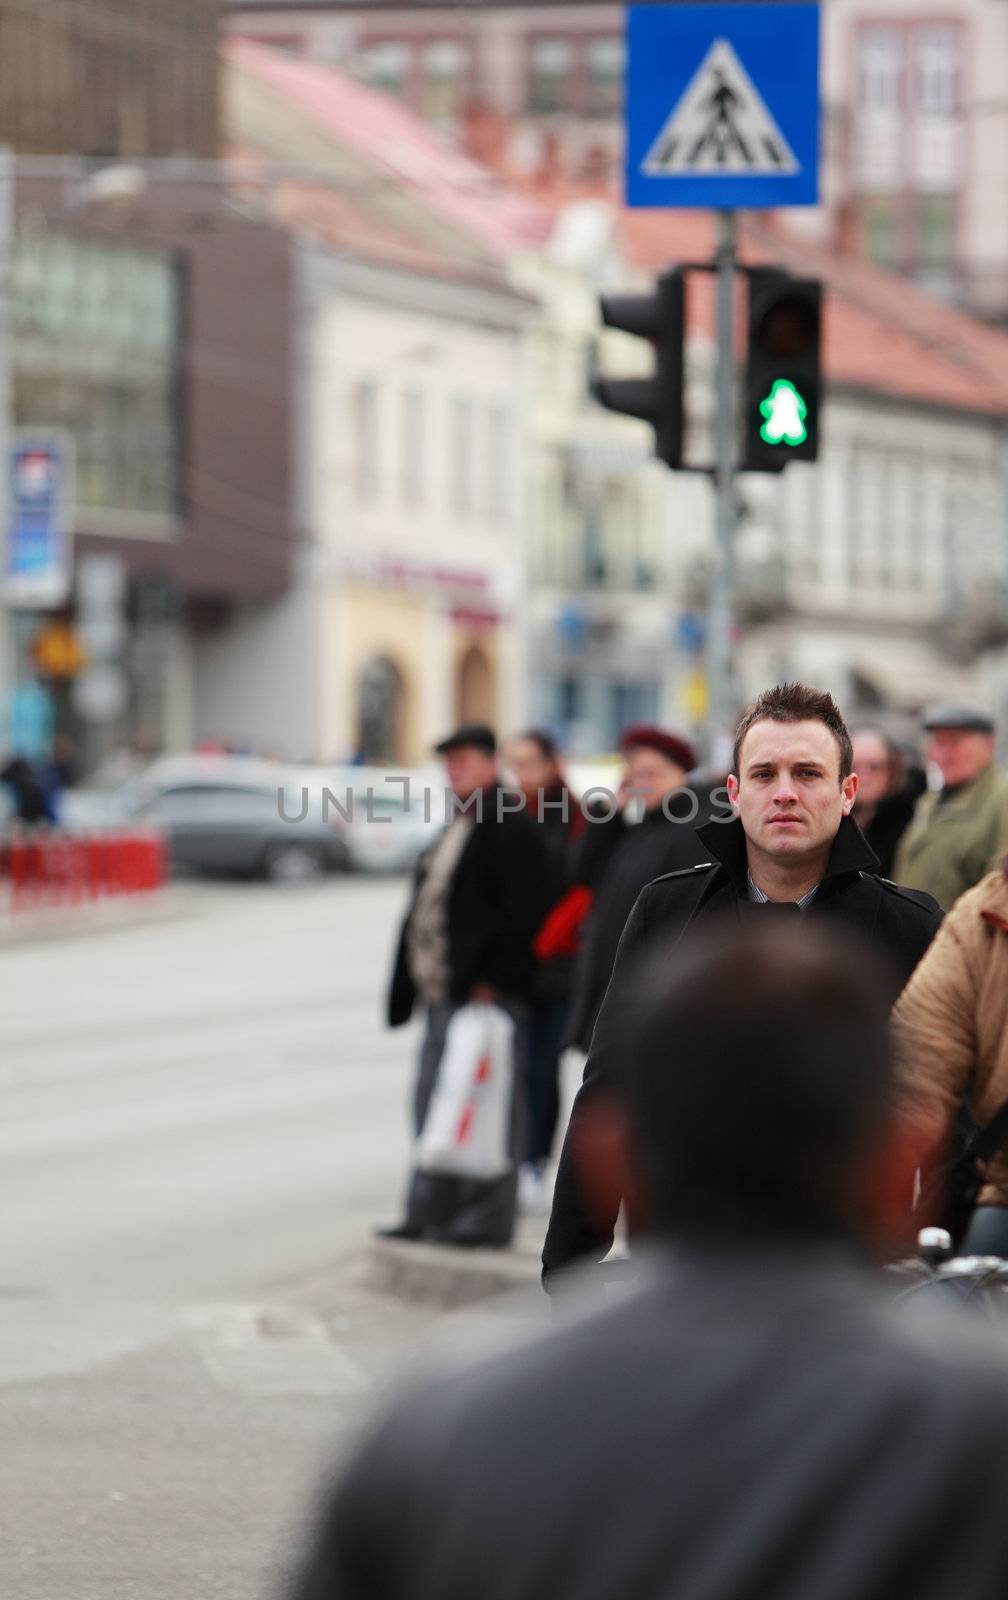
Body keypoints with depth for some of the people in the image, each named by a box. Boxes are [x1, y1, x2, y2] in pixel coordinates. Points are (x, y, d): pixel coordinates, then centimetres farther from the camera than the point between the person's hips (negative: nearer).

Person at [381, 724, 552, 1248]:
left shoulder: (511, 831, -11)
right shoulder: (457, 830, 20)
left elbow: (523, 912, -17)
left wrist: (490, 982, -19)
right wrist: (416, 987, 17)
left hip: (487, 995, -10)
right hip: (445, 997, 10)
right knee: (433, 1107, 12)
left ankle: (486, 1219, -3)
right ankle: (430, 1212, 17)